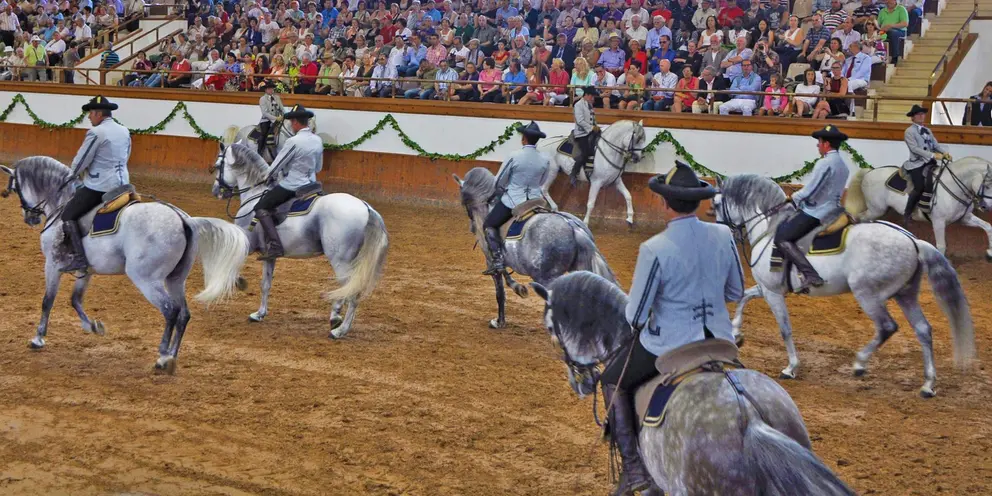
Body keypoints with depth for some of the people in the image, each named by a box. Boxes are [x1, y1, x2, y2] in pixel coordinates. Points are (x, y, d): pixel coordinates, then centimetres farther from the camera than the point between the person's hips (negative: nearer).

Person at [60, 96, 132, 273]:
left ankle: (78, 257, -14)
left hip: (99, 187, -8)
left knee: (68, 215, -1)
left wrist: (75, 173, 11)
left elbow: (79, 162, -9)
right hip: (122, 184, 8)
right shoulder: (125, 132, 9)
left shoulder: (96, 133, -14)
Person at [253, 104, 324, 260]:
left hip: (291, 186, -8)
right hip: (310, 185, 8)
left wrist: (270, 176, 7)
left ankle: (274, 246, -19)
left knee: (261, 208, -4)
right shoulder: (318, 141, 3)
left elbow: (275, 167, -12)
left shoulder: (293, 142, -20)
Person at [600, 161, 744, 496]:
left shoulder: (654, 249, -21)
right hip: (718, 339, 5)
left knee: (613, 381, 20)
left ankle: (632, 467, 13)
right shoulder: (723, 236, -6)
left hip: (670, 342, -4)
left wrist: (638, 324, 10)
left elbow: (635, 314, -13)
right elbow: (736, 292, 7)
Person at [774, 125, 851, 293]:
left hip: (816, 211, -10)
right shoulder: (843, 166, 14)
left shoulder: (824, 163, -15)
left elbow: (809, 191, -18)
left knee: (782, 238, -14)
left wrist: (793, 197, 2)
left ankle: (810, 274, -28)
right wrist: (799, 197, 18)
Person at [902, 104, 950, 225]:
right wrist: (933, 155, -20)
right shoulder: (909, 131, -1)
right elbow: (914, 148, -13)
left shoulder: (927, 131, 21)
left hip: (929, 162, 7)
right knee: (919, 188, -20)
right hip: (916, 163, -7)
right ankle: (907, 214, -8)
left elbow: (936, 144, 13)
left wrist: (945, 152, -9)